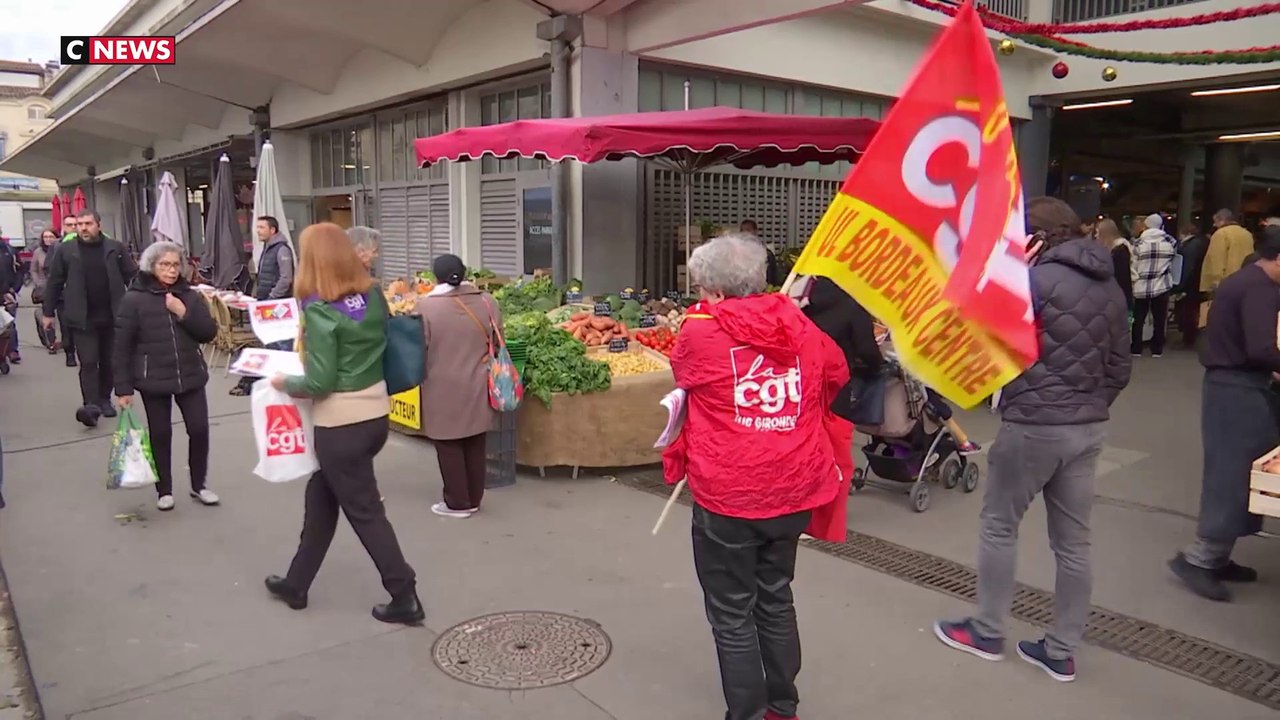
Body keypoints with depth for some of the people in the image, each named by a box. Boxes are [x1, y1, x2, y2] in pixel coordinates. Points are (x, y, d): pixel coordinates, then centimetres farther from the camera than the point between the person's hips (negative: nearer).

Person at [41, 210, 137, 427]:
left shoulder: (115, 248, 2)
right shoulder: (65, 251, 1)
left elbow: (133, 277, 4)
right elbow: (54, 283, 6)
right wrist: (49, 312, 7)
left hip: (111, 316, 1)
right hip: (82, 318, -1)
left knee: (108, 362, 11)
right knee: (88, 363, -7)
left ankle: (105, 400, 25)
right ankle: (92, 405, -11)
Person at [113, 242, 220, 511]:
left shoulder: (190, 296, 3)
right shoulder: (134, 299, -7)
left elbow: (210, 333, 1)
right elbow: (122, 347, -7)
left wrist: (185, 314, -14)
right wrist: (123, 387, -9)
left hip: (190, 377, 3)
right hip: (153, 380, -2)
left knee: (199, 430, 2)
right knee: (160, 434, 8)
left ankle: (198, 485, 20)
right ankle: (164, 490, 23)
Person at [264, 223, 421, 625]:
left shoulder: (319, 311, -18)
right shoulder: (374, 297, 1)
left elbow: (320, 383, -18)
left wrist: (284, 384, -1)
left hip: (340, 424, -8)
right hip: (376, 413, 8)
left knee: (364, 512, 5)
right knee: (321, 495, 21)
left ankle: (405, 598, 12)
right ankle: (296, 584, 34)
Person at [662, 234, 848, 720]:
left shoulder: (700, 330, -12)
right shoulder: (797, 324, 0)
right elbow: (837, 372, 16)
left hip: (728, 497, -5)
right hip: (794, 490, 5)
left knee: (733, 614, 10)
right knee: (776, 599, 22)